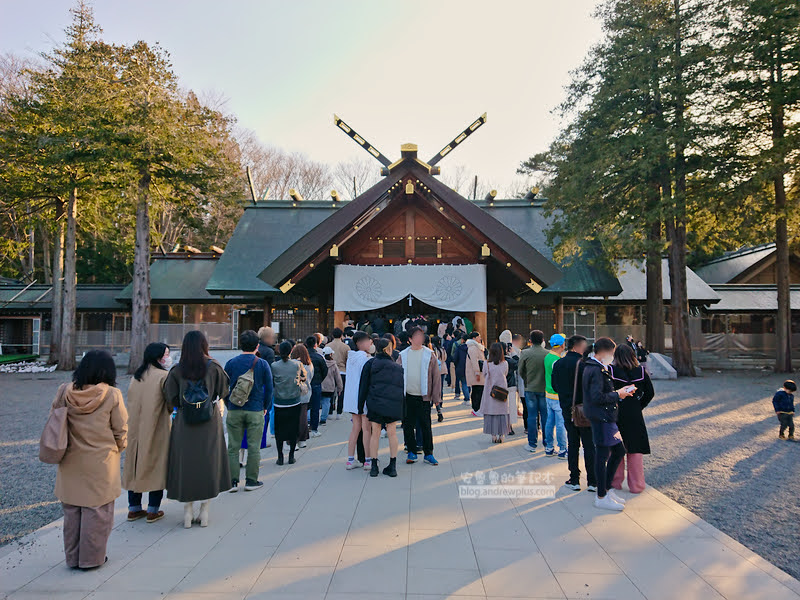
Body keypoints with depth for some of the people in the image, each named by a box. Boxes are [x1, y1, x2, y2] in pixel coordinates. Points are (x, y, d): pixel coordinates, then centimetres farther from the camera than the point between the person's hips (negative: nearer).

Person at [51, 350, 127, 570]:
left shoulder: (64, 391, -5)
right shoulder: (112, 395, -15)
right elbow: (120, 430, -8)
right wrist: (119, 448, 12)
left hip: (70, 462, 4)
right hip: (100, 462, -4)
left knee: (71, 510, 17)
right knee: (97, 510, 9)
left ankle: (72, 557, 28)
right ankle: (91, 558, 18)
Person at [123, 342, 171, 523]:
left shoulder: (136, 376, 6)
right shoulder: (163, 376, -14)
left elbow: (131, 401, 12)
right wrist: (168, 412, 6)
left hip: (135, 429, 6)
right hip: (157, 429, -6)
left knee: (135, 465, 13)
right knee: (156, 465, 4)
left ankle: (134, 509, 22)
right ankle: (153, 510, 10)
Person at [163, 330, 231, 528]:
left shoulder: (177, 370, -5)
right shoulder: (213, 367, -7)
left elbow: (170, 398, -3)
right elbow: (223, 391, 1)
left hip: (184, 423, 1)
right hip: (210, 423, 0)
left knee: (185, 463, 11)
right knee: (208, 462, 11)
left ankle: (187, 512, 17)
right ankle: (204, 511, 17)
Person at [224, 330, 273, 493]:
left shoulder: (231, 363, -1)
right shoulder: (262, 364, -4)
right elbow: (269, 388, -2)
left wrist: (228, 406, 15)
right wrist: (266, 407, 10)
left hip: (234, 411, 1)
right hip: (255, 411, -1)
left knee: (233, 447, 9)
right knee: (254, 447, 7)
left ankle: (232, 481, 11)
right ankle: (251, 480, 14)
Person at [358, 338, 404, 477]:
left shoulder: (370, 364, 4)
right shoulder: (398, 367, 9)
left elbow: (363, 386, 3)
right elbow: (403, 387, 9)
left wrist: (361, 406, 7)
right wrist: (401, 405, 14)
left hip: (375, 403, -1)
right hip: (394, 404, 1)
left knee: (375, 433, 5)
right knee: (392, 433, 7)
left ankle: (373, 466, 8)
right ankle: (392, 466, 11)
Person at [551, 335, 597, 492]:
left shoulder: (557, 364, 4)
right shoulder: (582, 363, -15)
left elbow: (555, 386, 11)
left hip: (567, 410, 5)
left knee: (572, 444, 12)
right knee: (589, 445, 4)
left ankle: (574, 480, 15)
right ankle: (592, 481, 9)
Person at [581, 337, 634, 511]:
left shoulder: (593, 368, 14)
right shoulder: (596, 370, -18)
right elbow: (597, 397, -25)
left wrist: (618, 392, 11)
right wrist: (617, 395, -13)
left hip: (605, 418, 11)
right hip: (601, 419, -11)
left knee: (619, 450, 17)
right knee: (602, 456, -1)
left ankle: (607, 489, 27)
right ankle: (601, 497, 10)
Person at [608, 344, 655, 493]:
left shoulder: (610, 370, -12)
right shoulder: (641, 371, -2)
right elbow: (650, 393, 3)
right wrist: (639, 406, 9)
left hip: (615, 414, -2)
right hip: (634, 416, 2)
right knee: (635, 450, 10)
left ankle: (616, 482, 21)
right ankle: (636, 485, 16)